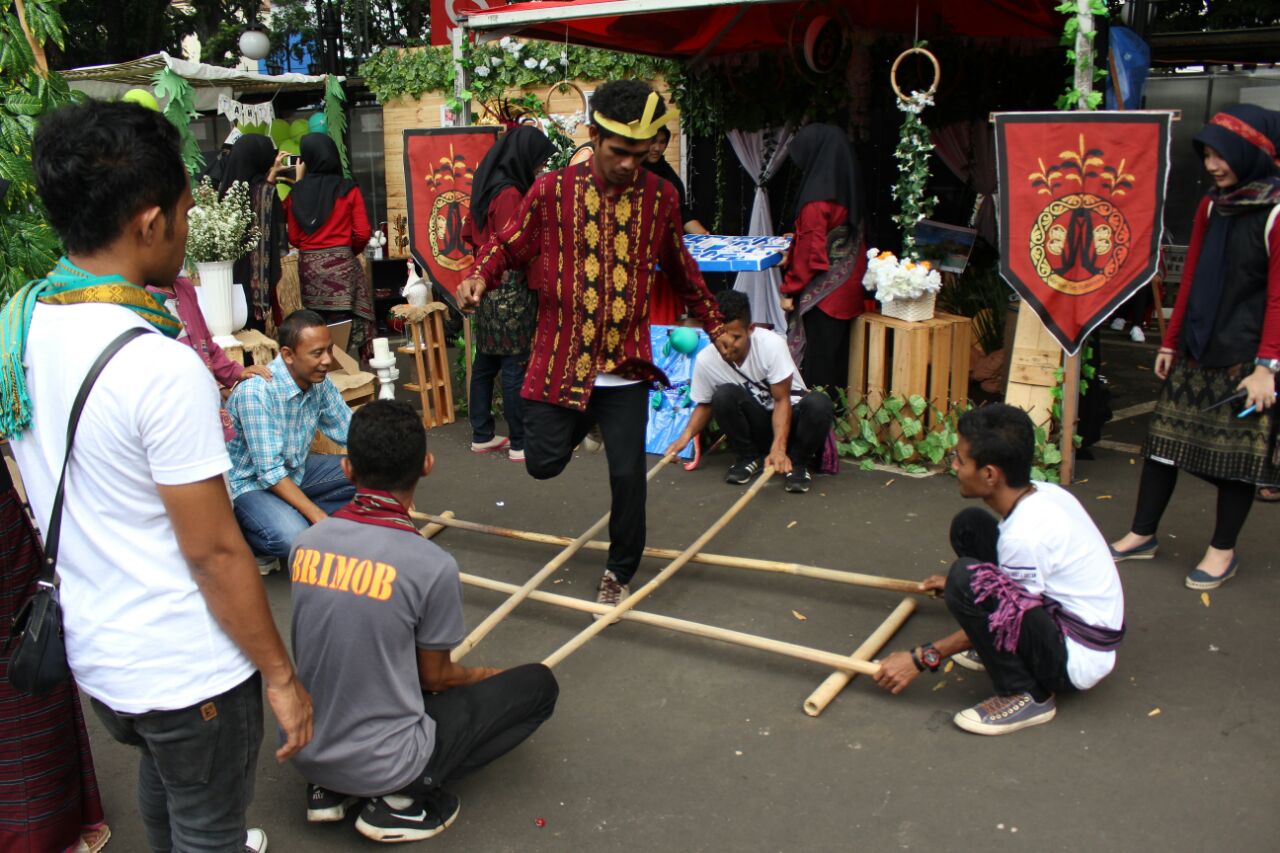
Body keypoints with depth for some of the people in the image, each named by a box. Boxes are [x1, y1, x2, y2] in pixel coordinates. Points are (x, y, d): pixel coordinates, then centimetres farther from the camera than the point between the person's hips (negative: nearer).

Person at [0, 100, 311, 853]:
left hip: (89, 649, 8)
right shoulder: (163, 369, -29)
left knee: (163, 783, 34)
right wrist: (281, 677, -13)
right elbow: (214, 552, -23)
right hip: (185, 669, -8)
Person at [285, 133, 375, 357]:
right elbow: (363, 233, -4)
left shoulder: (296, 193, 4)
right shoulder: (348, 189, -2)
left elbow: (293, 237, 5)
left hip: (308, 265, 3)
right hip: (341, 264, -3)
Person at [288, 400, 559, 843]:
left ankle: (328, 787, 14)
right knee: (538, 683, 6)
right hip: (385, 763, -6)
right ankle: (404, 798, -1)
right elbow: (435, 676, -5)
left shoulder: (306, 543, -5)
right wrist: (488, 675, 18)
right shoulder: (431, 565, -21)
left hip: (305, 750, 6)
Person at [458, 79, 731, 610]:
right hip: (561, 361, 0)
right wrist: (478, 277, -18)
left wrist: (715, 328, 21)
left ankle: (620, 571, 24)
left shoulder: (659, 199, 0)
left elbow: (681, 272, 15)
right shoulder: (552, 190, -5)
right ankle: (579, 426, 42)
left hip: (625, 367, 1)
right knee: (543, 464, 5)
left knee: (628, 474, 0)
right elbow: (508, 245, 4)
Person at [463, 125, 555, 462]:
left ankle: (482, 436, 21)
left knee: (485, 362, 13)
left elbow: (470, 234, 19)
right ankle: (521, 443, 1)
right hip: (511, 289, -10)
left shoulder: (487, 188, 12)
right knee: (516, 365, -4)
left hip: (487, 286, 10)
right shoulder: (510, 194, -16)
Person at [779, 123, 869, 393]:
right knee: (836, 358, 15)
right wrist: (793, 251, 26)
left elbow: (810, 251, -18)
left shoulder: (818, 197, -18)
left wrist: (790, 289, -10)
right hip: (845, 290, 8)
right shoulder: (848, 190, 7)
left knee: (815, 363, -1)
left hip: (820, 293, -8)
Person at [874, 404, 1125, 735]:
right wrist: (963, 586, 30)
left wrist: (923, 658, -8)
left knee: (967, 580, -32)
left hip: (1077, 659, -9)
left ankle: (1025, 694, -13)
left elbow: (1004, 613, -15)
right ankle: (999, 649, 12)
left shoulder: (1025, 533, -28)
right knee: (969, 524, 5)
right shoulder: (1043, 494, -3)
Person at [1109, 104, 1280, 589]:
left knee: (1237, 453, 3)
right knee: (1164, 438, 8)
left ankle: (1223, 551, 17)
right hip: (1197, 351, 6)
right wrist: (1171, 342, 15)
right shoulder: (1212, 207, 9)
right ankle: (1142, 535, 20)